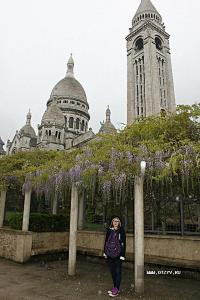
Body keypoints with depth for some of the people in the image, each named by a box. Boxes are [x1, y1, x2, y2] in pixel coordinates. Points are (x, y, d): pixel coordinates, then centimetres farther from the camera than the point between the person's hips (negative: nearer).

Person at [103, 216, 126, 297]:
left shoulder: (121, 231, -7)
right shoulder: (109, 230, 4)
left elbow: (123, 243, -8)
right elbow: (106, 241, 10)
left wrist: (122, 255, -12)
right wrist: (105, 252, 8)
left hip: (118, 254, -4)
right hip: (110, 254, 4)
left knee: (118, 272, 3)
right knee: (112, 271, 14)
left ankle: (116, 289, 12)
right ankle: (115, 287, 28)